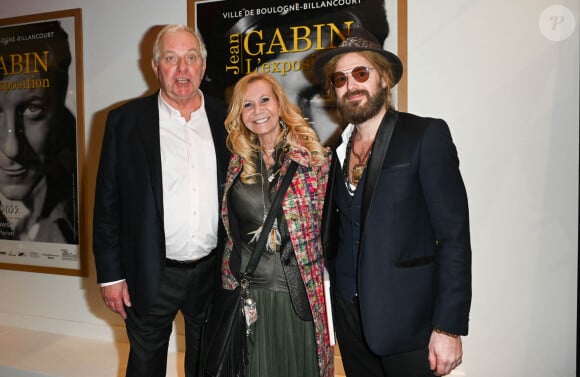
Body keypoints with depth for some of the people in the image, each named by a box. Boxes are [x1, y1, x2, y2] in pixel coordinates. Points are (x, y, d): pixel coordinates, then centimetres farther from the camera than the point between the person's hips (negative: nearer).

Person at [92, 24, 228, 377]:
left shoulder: (226, 118, 1)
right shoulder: (125, 120, -5)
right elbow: (107, 202, -4)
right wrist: (110, 275, -5)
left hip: (213, 271, 2)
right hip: (151, 276, -1)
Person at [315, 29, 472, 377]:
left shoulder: (426, 135, -10)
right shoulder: (339, 150, 7)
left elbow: (454, 234, -13)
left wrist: (449, 327, -16)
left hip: (406, 321, -5)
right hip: (349, 315, 5)